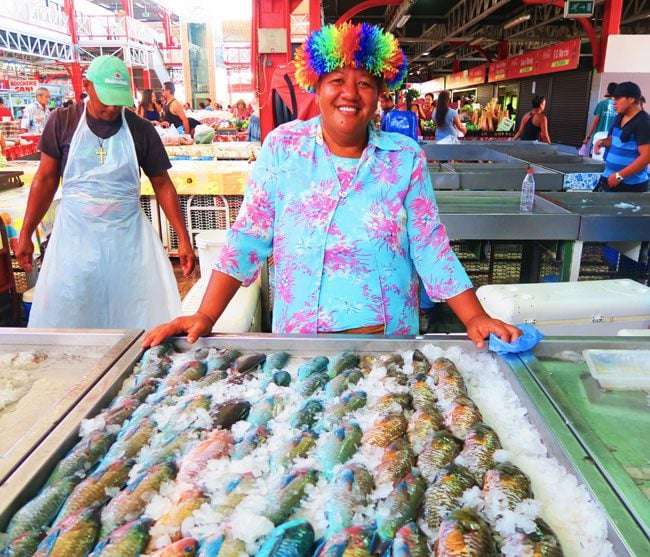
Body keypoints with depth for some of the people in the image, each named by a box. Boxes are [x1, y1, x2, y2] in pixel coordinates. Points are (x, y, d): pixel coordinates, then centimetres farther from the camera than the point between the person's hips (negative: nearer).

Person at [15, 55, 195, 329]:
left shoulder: (140, 129, -1)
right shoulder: (62, 121, 0)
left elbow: (162, 184, 3)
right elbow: (46, 178, 6)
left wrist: (184, 238, -3)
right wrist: (25, 234, 5)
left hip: (128, 235, 0)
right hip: (75, 235, 0)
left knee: (146, 319, 0)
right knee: (64, 319, 6)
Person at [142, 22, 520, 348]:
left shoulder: (406, 158, -3)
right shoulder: (282, 146, -4)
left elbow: (430, 246, -3)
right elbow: (249, 237, -5)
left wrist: (475, 318, -12)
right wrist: (205, 317, -10)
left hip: (387, 339, 0)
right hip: (297, 339, 0)